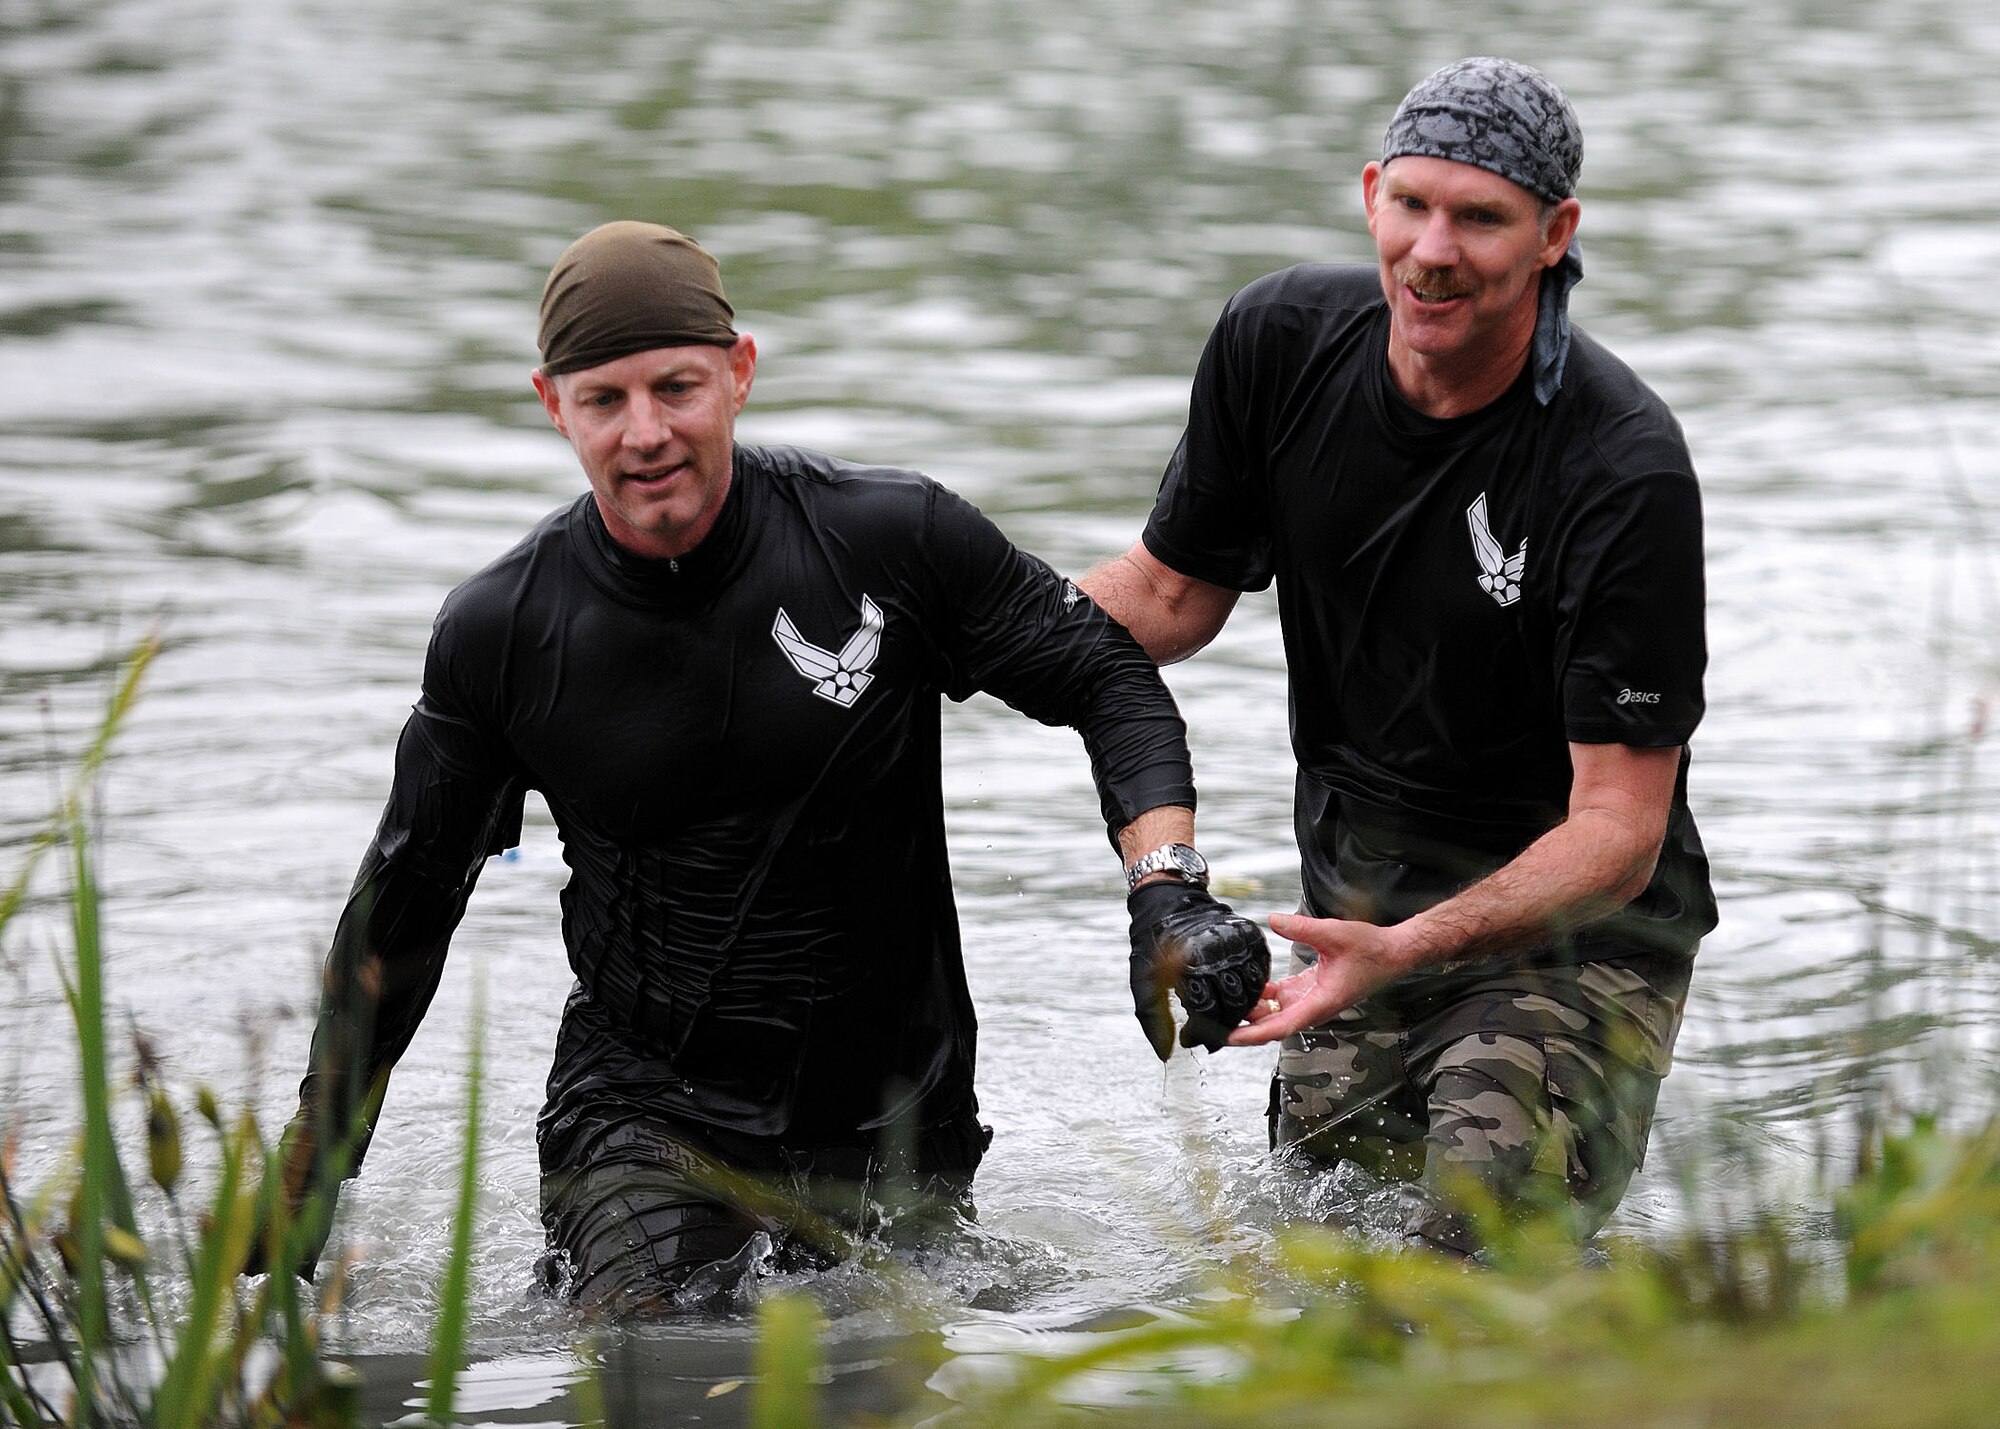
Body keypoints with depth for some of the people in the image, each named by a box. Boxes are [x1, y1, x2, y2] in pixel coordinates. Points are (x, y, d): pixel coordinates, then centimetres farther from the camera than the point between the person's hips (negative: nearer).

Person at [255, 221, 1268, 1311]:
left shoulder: (888, 540, -10)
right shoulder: (497, 635, -6)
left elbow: (1107, 679, 2)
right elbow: (401, 913, 6)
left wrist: (1167, 896, -15)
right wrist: (303, 1184, 8)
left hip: (893, 1123, 1)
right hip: (644, 1107, -1)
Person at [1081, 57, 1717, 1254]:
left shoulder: (1626, 473, -24)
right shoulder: (1281, 342, -7)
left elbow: (1619, 827, -23)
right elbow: (1175, 592, 8)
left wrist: (1409, 951, -38)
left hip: (1572, 929, -5)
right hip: (1358, 906, 5)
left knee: (1480, 1256, -21)